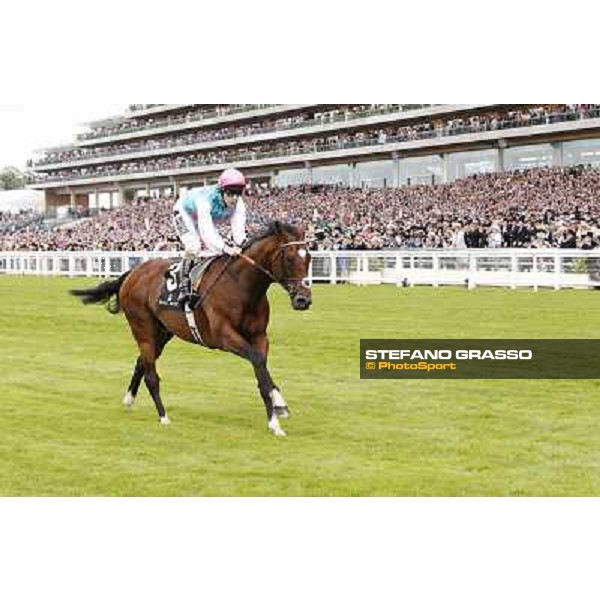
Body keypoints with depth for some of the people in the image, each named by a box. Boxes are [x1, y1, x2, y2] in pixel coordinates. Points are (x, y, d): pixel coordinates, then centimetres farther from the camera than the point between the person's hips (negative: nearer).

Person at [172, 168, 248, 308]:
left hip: (208, 218, 6)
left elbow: (238, 227, -39)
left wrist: (240, 246, -60)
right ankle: (185, 289, -22)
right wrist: (225, 248, -69)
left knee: (215, 249, -5)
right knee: (194, 247, -25)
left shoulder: (238, 204, -28)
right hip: (185, 213, -6)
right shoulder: (206, 200, -45)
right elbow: (206, 232, -55)